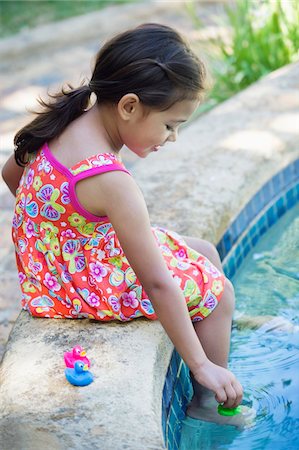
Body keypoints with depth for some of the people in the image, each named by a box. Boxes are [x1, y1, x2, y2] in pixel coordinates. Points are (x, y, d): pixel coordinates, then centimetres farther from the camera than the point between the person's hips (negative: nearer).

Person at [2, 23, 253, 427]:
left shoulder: (65, 123, -10)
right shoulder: (111, 182, -34)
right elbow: (158, 286, -30)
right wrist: (201, 365, -22)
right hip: (88, 288, -9)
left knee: (206, 254, 16)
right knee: (218, 291, 2)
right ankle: (208, 402, 17)